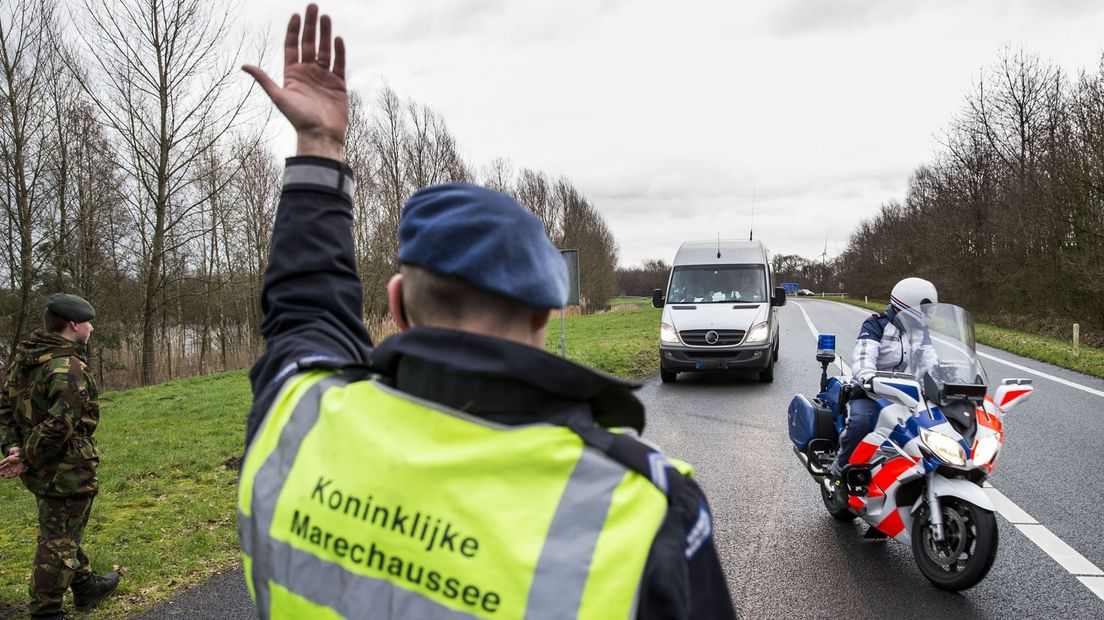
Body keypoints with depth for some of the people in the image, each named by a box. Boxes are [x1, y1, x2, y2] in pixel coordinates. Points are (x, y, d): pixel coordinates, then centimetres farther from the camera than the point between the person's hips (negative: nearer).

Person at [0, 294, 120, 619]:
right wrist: (28, 460, -18)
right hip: (67, 469, -9)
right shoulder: (69, 368, -24)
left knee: (62, 531, 24)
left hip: (41, 469, 9)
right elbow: (59, 425, -30)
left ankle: (85, 585, 41)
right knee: (58, 542, 3)